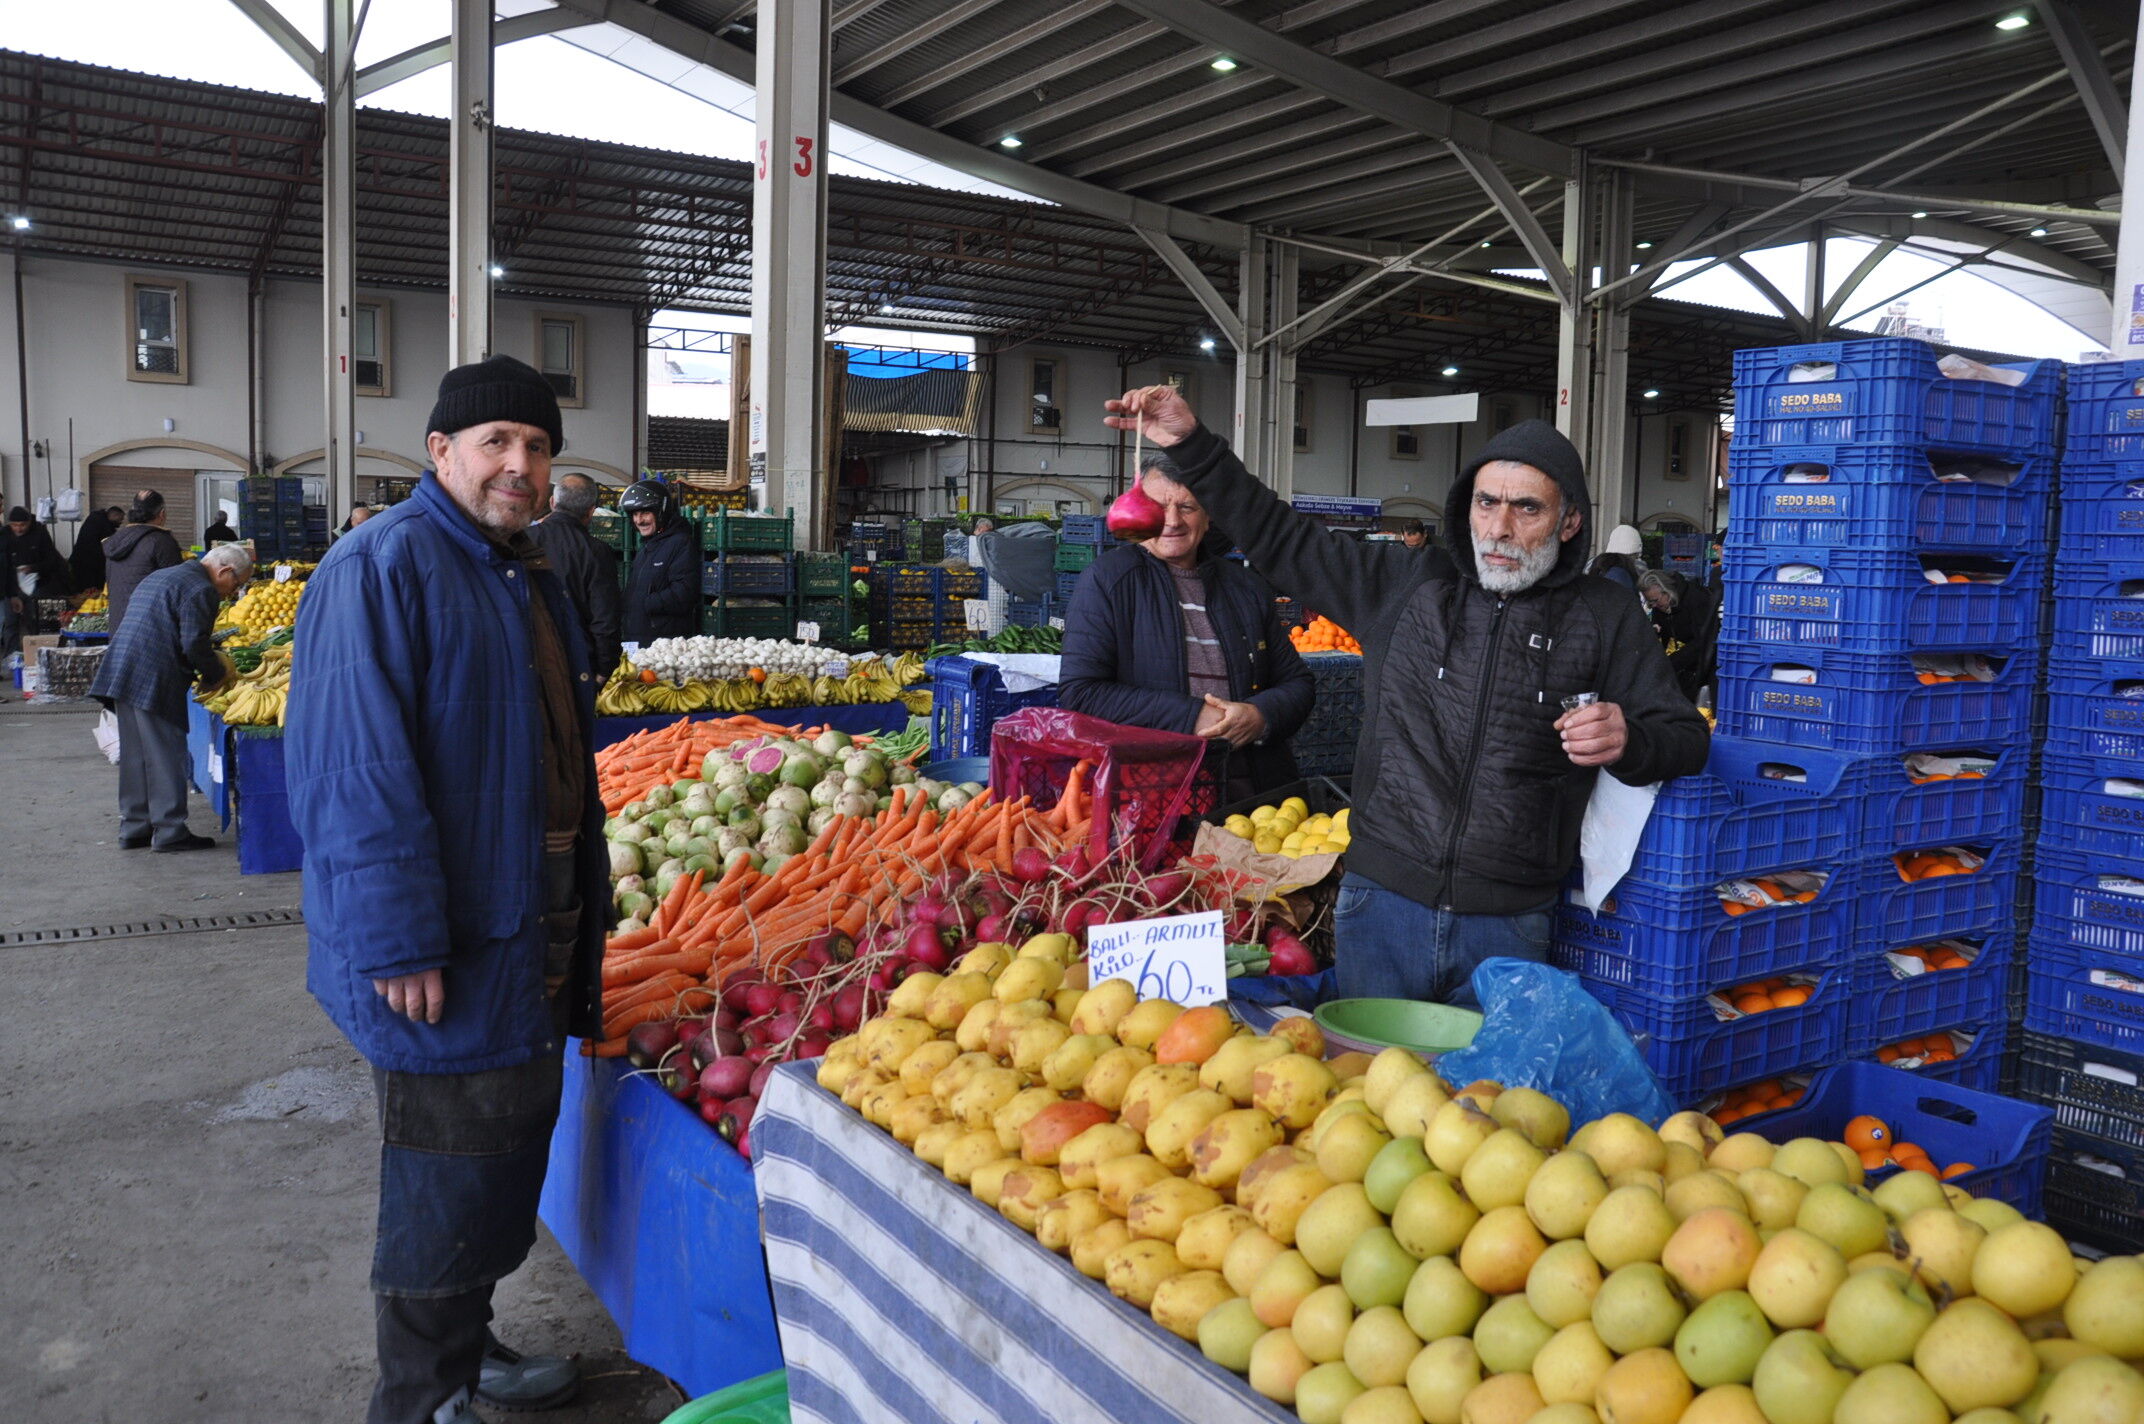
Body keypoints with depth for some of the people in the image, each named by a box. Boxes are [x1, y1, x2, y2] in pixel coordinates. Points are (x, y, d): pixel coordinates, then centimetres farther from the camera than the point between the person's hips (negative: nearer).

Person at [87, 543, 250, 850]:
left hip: (120, 673, 10)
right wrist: (216, 675, -2)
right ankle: (170, 831, 1)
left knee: (135, 755, 15)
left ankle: (133, 828, 22)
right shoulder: (200, 589, -10)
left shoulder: (158, 577, 23)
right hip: (153, 682, -9)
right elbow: (194, 645, -18)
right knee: (166, 754, -3)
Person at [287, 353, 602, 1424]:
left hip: (528, 944, 9)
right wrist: (399, 942, -24)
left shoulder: (527, 575, 14)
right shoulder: (382, 567, -16)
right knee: (447, 1176, 2)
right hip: (443, 960, -9)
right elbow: (353, 769, -22)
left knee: (509, 1152, 19)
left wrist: (580, 916, 20)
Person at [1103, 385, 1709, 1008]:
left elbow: (1687, 738, 6)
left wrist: (1630, 743, -17)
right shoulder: (1405, 585, 6)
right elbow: (1279, 537, 10)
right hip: (1381, 903, 1)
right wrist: (1193, 445, 3)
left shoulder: (1607, 619, 3)